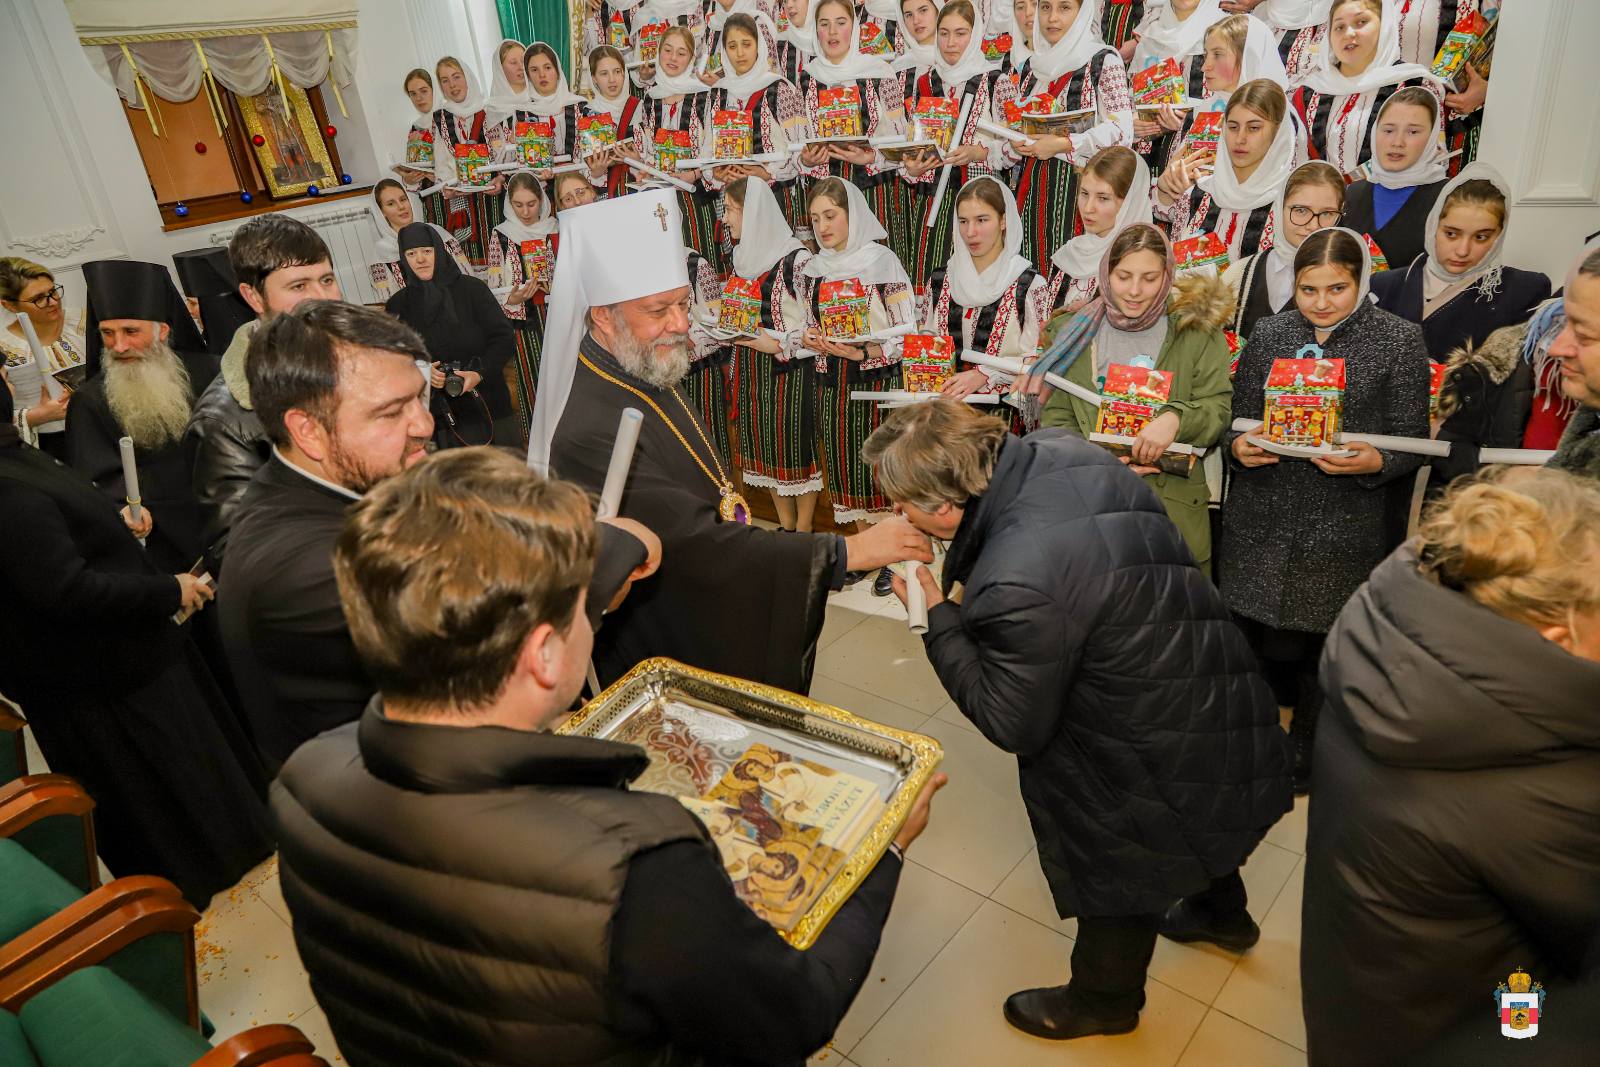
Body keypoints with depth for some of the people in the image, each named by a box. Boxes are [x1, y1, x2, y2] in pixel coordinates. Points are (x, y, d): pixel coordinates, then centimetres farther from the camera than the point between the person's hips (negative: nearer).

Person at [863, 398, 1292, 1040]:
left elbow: (1013, 726, -21)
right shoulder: (1061, 453, -11)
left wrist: (937, 621, -15)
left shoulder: (1018, 587, -37)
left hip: (1171, 770, -8)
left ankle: (1103, 1000, 48)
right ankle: (1222, 914, 66)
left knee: (1117, 869, 19)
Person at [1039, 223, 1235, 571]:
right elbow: (1055, 416, 7)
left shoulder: (1197, 329, 6)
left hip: (1172, 500, 0)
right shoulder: (1074, 331, 10)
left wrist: (1175, 418, -21)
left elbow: (1217, 407, 1)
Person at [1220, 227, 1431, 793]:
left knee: (1322, 655, 10)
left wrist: (1373, 461, -21)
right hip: (1261, 521, 2)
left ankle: (1302, 763, 34)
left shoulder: (1398, 338, 0)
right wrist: (1239, 446, -11)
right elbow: (1238, 419, 11)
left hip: (1344, 529, -2)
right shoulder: (1268, 333, 7)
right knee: (1263, 649, 7)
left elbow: (1412, 444, -1)